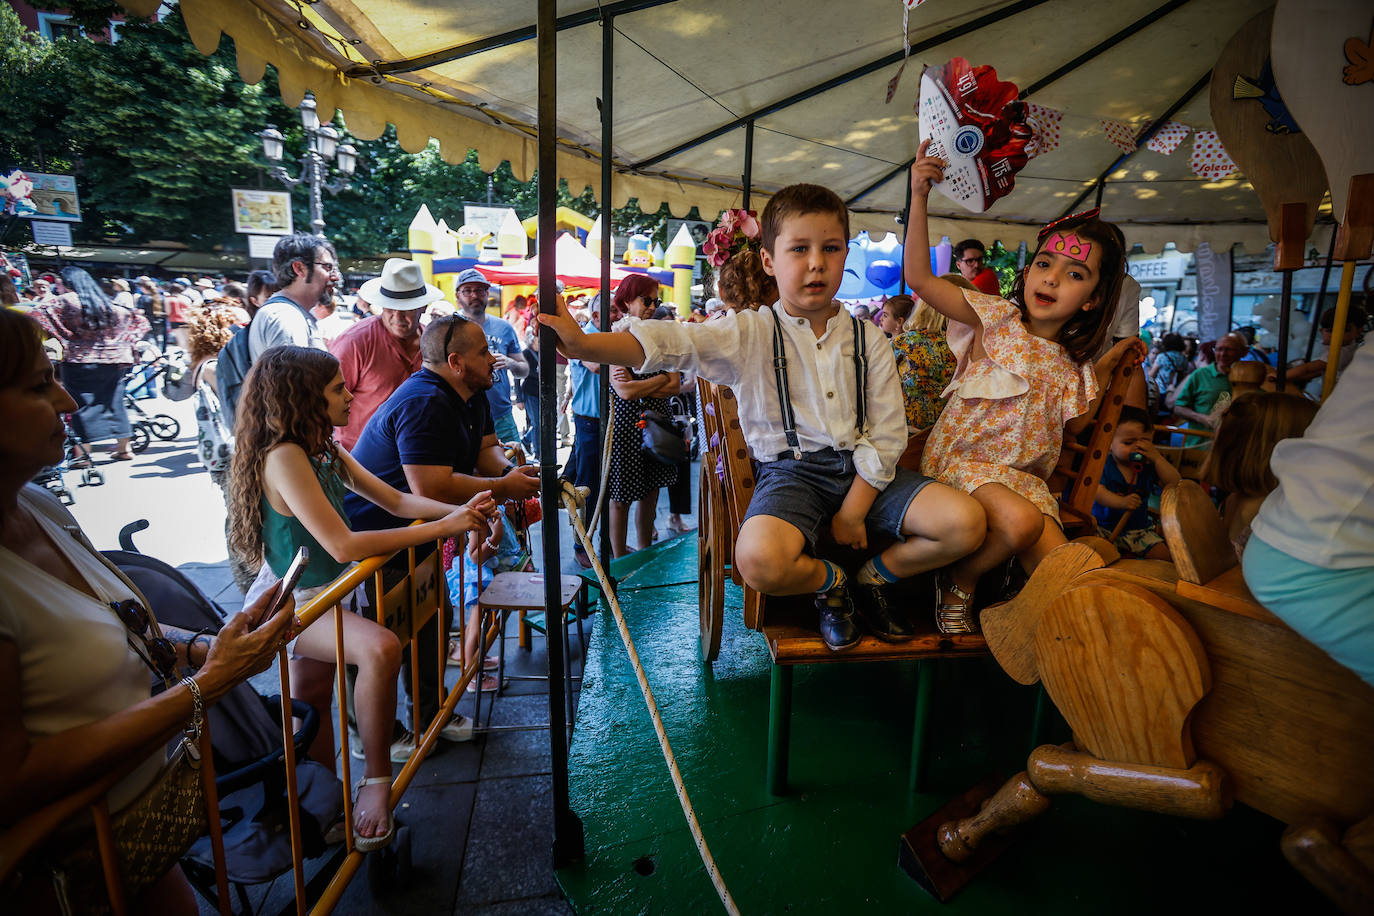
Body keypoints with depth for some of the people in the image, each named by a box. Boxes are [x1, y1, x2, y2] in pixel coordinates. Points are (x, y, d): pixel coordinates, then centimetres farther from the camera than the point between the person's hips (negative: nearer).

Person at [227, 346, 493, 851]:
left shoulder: (325, 450, 4)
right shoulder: (284, 458, -25)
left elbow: (396, 500, 7)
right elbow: (344, 545, -30)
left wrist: (459, 511, -10)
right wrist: (442, 528, -27)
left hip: (319, 597, 9)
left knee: (313, 708, 21)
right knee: (380, 648, -32)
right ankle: (376, 781, -15)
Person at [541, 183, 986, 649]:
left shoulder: (867, 339, 7)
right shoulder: (750, 334, -1)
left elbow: (887, 434, 3)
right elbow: (674, 341, -16)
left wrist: (852, 511, -6)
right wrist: (583, 344, -32)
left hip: (862, 470, 4)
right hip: (791, 469, -3)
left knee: (966, 521, -16)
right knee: (760, 561, -33)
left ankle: (874, 577, 13)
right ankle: (830, 581, 4)